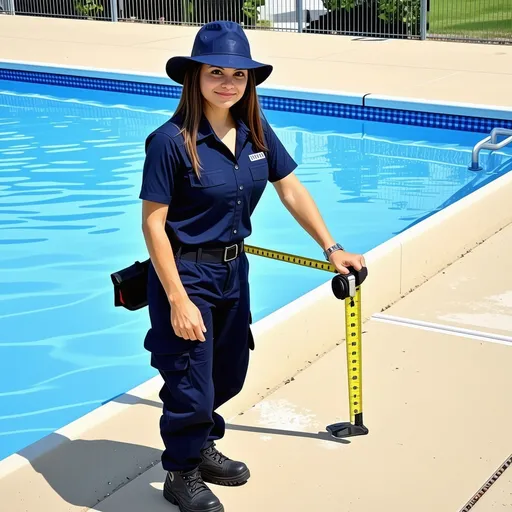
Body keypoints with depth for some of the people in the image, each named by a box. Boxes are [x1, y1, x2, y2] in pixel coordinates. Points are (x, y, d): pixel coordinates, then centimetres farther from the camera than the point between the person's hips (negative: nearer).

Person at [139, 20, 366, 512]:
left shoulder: (256, 133, -2)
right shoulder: (171, 141, -20)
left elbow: (292, 190, 7)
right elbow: (153, 222, -19)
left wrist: (332, 248, 4)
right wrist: (178, 301, -21)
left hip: (233, 269, 7)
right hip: (186, 273, -6)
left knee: (228, 374, 21)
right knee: (190, 385, 5)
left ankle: (203, 448, 45)